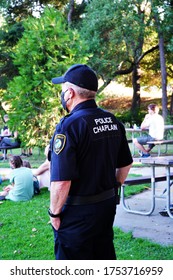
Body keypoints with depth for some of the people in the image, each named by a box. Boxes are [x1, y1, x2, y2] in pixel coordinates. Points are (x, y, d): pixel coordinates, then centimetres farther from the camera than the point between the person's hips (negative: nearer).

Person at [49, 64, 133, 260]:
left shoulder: (69, 126, -21)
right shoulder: (113, 121, 3)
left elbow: (61, 181, -26)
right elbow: (126, 164, 13)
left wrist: (54, 213, -12)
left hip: (77, 212, -7)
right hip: (108, 205, 7)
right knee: (105, 257, 22)